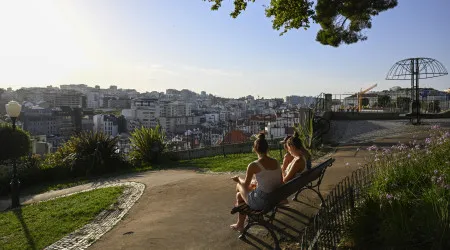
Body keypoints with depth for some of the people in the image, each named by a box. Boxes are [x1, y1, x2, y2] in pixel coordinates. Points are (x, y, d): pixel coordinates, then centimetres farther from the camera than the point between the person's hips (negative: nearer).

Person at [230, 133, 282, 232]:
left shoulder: (253, 165, -17)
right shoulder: (276, 162, -1)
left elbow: (246, 185, -3)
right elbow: (280, 182, 9)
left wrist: (238, 179, 18)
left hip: (260, 202, -6)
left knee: (239, 185, 23)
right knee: (239, 194, 26)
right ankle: (240, 225, 42)